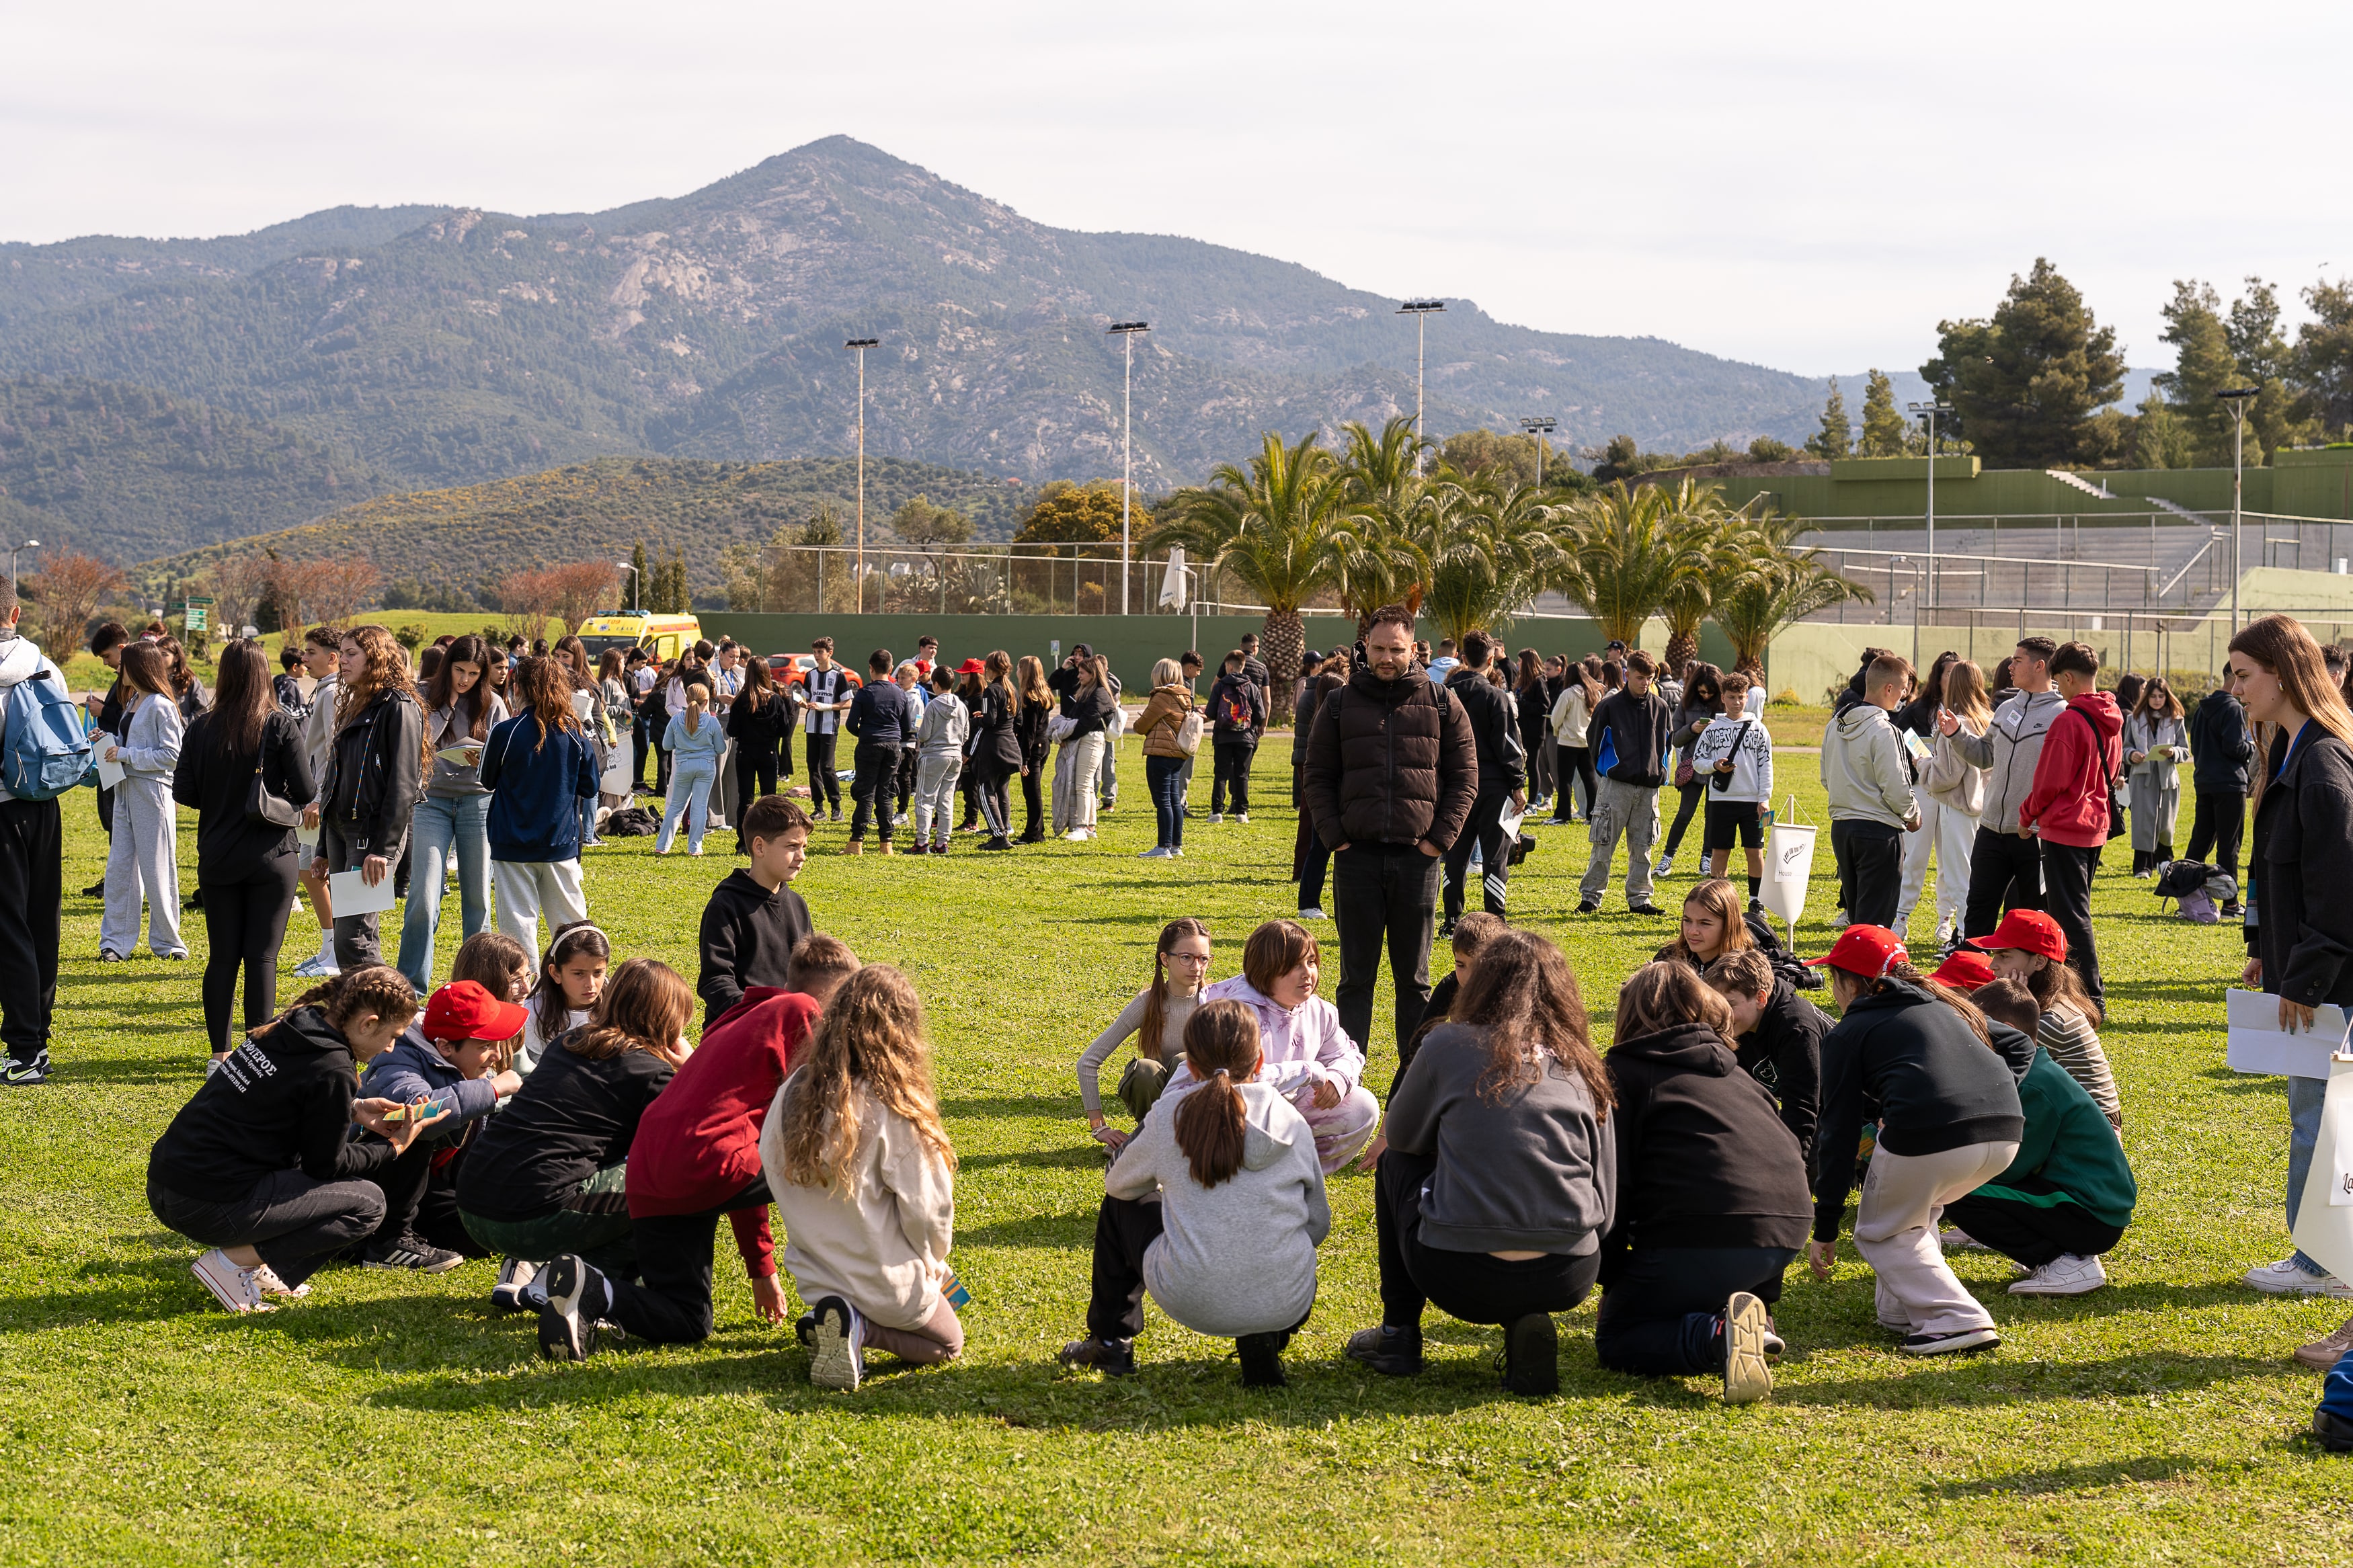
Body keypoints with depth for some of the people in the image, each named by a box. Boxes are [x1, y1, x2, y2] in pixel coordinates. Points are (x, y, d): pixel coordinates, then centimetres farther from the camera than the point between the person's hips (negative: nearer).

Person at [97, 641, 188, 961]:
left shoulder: (160, 706, -12)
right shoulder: (132, 702, 14)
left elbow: (171, 754, -16)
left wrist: (126, 755, -16)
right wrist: (109, 743, 4)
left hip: (152, 792, -9)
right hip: (125, 791, 9)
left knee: (156, 870, 0)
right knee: (119, 866, 6)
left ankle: (166, 941, 10)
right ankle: (116, 940, 9)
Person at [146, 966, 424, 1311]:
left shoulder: (287, 1026, 8)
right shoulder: (333, 1072, -15)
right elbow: (326, 1164, -5)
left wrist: (353, 1109, 16)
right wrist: (393, 1148, 8)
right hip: (211, 1208, -9)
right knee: (367, 1205, 0)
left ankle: (254, 1268, 12)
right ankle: (232, 1262, -5)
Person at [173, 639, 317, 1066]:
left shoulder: (202, 728, -3)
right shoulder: (280, 725, -9)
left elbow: (183, 791, -2)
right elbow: (306, 792, -11)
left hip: (218, 857, 2)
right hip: (271, 855, -2)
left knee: (222, 956, 9)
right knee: (262, 955, 1)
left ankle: (220, 1052, 12)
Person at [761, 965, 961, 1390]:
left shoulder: (794, 1092, -8)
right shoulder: (894, 1109, -24)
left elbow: (773, 1173, 2)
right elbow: (925, 1208, -20)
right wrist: (935, 1265, 2)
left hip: (813, 1276, 5)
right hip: (886, 1283, -5)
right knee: (947, 1342, 21)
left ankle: (831, 1317, 3)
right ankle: (861, 1329, -7)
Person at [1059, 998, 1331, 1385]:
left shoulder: (1169, 1118, -4)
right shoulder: (1292, 1122, 0)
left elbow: (1118, 1183, 16)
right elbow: (1319, 1226, 10)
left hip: (1191, 1301, -1)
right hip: (1286, 1304, 1)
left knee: (1120, 1206, 26)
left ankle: (1110, 1341, 35)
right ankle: (1264, 1340, 13)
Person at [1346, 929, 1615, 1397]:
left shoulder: (1448, 1046, 1)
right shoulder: (1584, 1068, 9)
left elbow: (1402, 1138, 18)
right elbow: (1606, 1203, 10)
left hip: (1461, 1279, -2)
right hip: (1568, 1281, 2)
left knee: (1395, 1166, 26)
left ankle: (1398, 1333, 25)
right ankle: (1526, 1323, 8)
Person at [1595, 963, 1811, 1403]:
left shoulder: (1623, 1071, 7)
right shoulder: (1731, 1069, 26)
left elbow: (1612, 1182, -1)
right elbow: (1792, 1152, 26)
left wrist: (1610, 1278, 8)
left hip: (1701, 1236, -7)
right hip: (1788, 1229, 7)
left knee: (1615, 1341, 8)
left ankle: (1718, 1334, -20)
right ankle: (1752, 1323, 4)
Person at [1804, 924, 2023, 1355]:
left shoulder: (1849, 1033, 15)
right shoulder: (1944, 1006, 33)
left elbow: (1839, 1133, 11)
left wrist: (1825, 1230, 13)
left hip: (1931, 1139, -6)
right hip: (2006, 1133, 6)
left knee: (1882, 1234, 18)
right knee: (1913, 1213, 33)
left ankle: (1959, 1320, 1)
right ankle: (1905, 1310, 26)